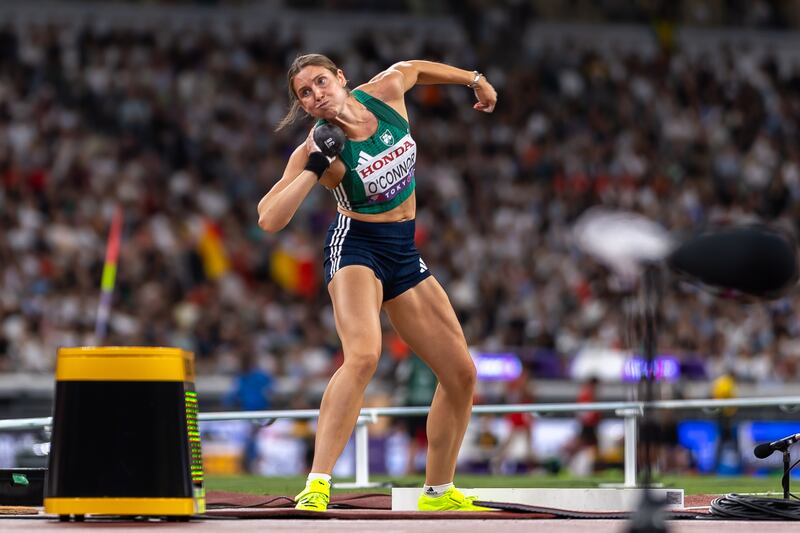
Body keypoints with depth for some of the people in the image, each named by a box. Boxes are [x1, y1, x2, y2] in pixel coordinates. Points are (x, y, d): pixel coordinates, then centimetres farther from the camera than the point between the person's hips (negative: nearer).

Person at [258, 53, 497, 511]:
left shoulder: (386, 91, -5)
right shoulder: (318, 150, -16)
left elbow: (413, 68, 20)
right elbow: (269, 220, -25)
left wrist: (473, 79, 30)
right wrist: (315, 169, -29)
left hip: (404, 251, 6)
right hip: (355, 246, -6)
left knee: (461, 374, 7)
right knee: (363, 355, -34)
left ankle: (439, 492, 25)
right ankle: (316, 487, -39)